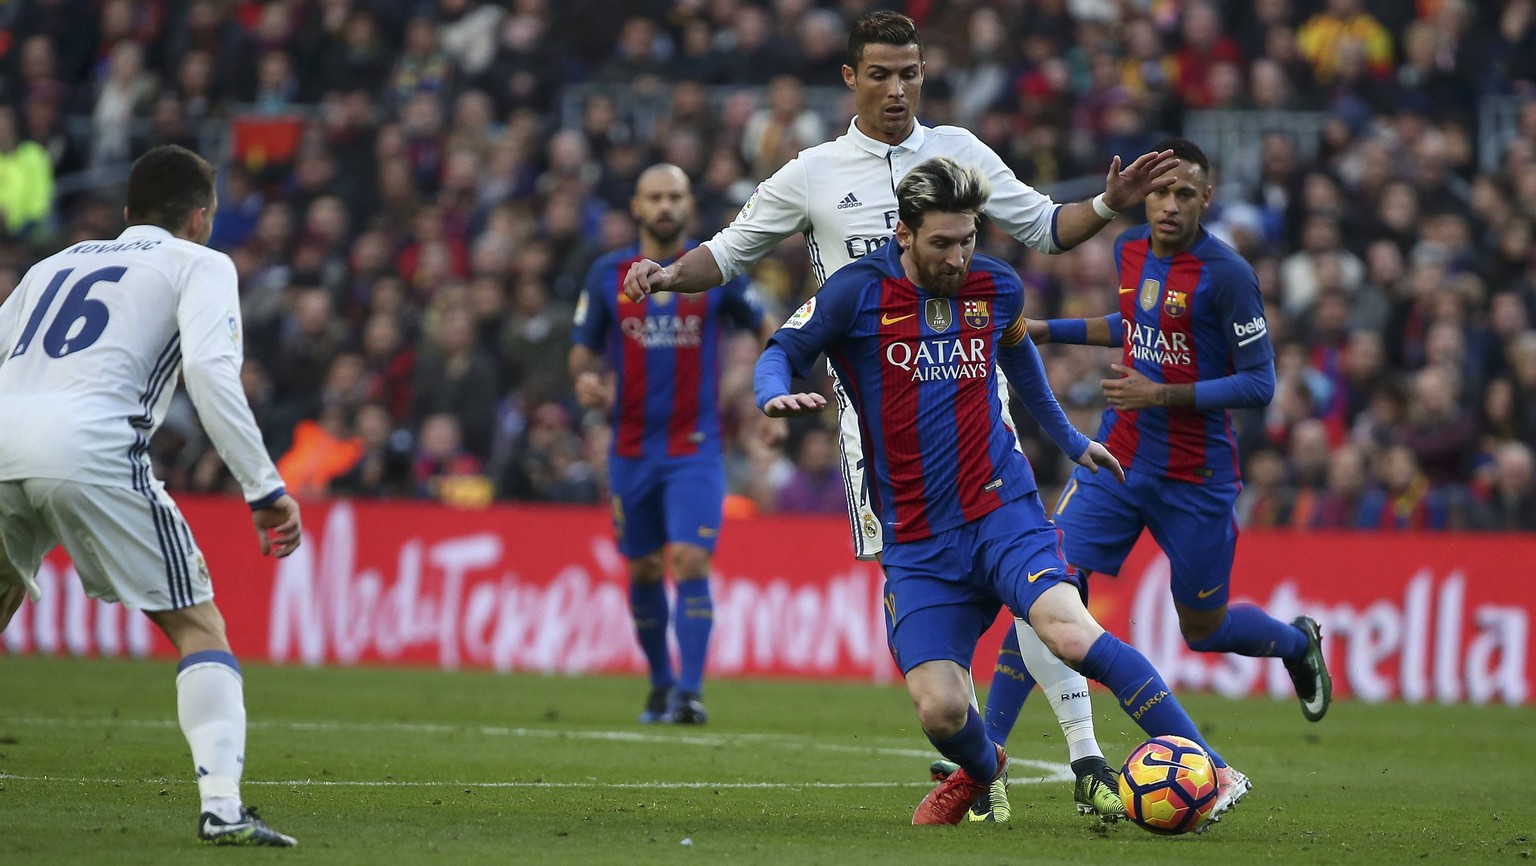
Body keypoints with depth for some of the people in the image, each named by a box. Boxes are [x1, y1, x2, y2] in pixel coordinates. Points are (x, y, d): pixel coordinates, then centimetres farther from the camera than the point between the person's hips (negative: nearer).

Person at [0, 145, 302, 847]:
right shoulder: (199, 264, 16)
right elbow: (211, 370, -2)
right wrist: (265, 490, -4)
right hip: (89, 447, -5)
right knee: (200, 629, 5)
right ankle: (221, 806, -12)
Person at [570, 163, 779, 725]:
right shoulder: (608, 275, 3)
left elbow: (766, 329, 12)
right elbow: (583, 348, 10)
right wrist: (585, 377, -13)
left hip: (696, 447, -2)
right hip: (631, 446, 2)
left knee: (690, 562, -15)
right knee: (644, 570, 9)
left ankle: (690, 692, -17)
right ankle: (660, 683, 26)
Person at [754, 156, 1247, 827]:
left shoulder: (997, 288, 5)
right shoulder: (857, 293, -5)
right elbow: (782, 352, 4)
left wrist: (1068, 439, 37)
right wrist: (777, 395, -21)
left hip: (1003, 512, 0)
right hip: (916, 541, 0)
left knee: (1070, 632, -28)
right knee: (939, 710, -13)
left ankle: (1209, 770, -25)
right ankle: (980, 771, 26)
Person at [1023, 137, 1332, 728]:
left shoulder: (1226, 274, -16)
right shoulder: (1129, 250, 4)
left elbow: (1259, 385, -16)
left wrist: (1162, 394, -23)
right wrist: (1046, 330, 21)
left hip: (1196, 478, -5)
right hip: (1118, 458, 5)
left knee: (1204, 630, 9)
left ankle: (1298, 642, 43)